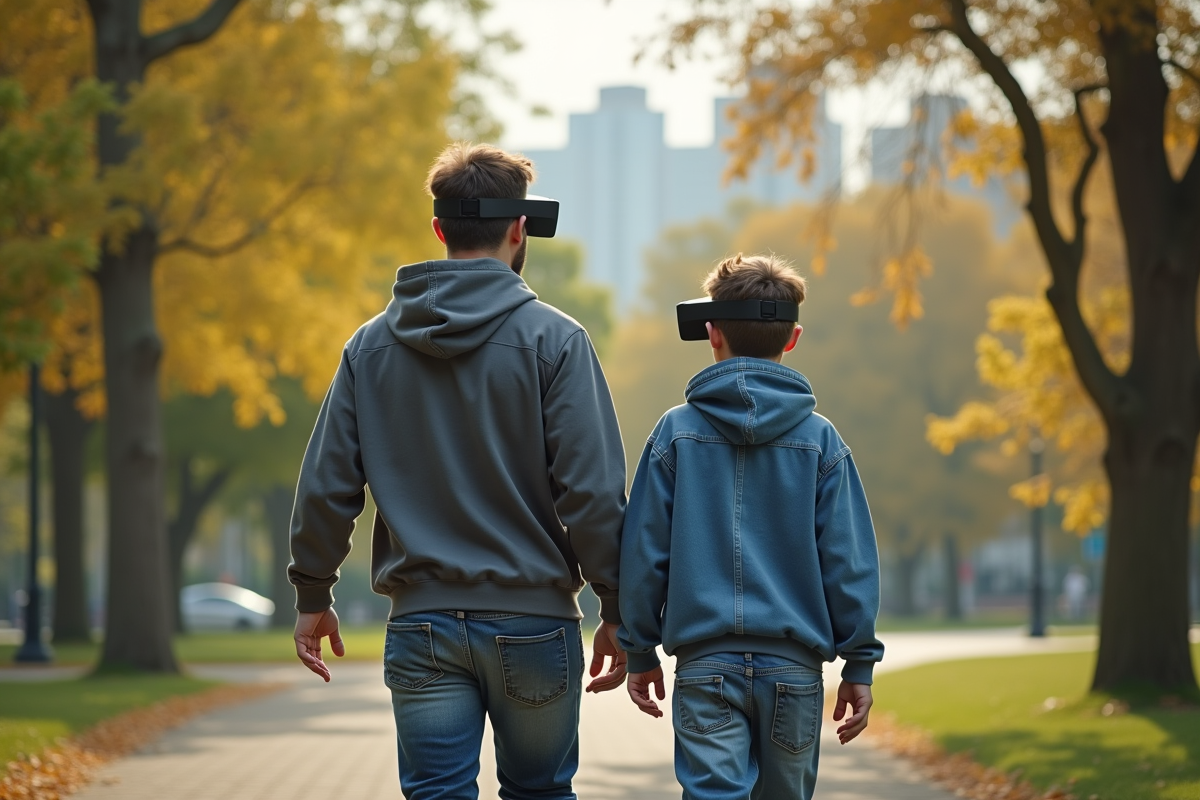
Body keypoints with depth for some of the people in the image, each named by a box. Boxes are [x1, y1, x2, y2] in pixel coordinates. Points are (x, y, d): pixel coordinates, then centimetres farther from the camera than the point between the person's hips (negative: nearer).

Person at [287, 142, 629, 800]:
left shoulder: (371, 345, 5)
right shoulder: (553, 340, -6)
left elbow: (326, 486, 5)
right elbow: (591, 491, -10)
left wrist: (312, 595, 17)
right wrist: (615, 608, -2)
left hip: (420, 624, 2)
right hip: (533, 619, -2)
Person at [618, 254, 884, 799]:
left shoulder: (677, 432, 1)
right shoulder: (820, 439, 2)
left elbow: (643, 550, 1)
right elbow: (849, 559, 0)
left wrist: (640, 650, 11)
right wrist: (860, 663, 6)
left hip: (705, 664, -1)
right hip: (794, 665, 1)